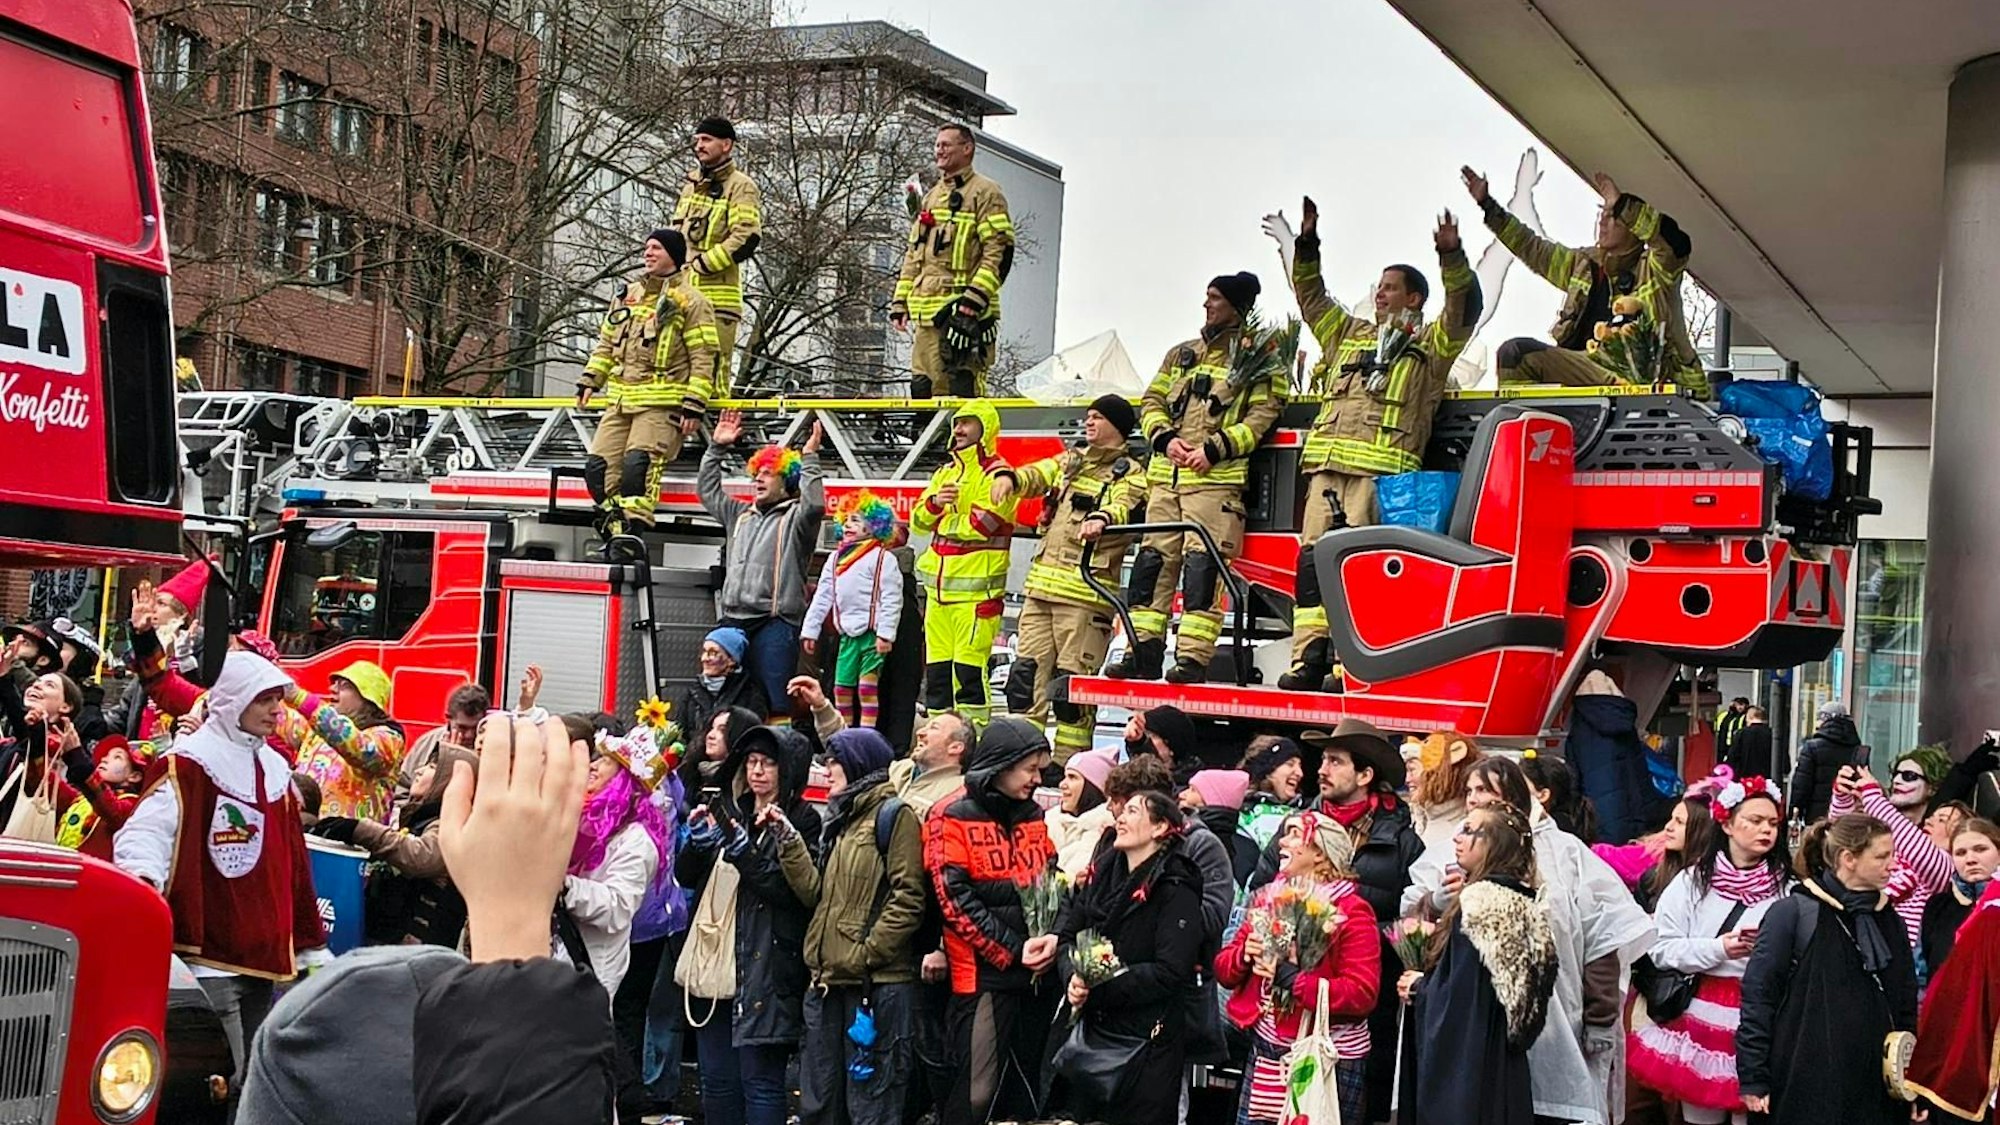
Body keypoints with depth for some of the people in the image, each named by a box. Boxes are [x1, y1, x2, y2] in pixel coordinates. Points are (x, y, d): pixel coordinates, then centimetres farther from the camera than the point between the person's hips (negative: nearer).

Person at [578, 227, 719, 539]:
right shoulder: (629, 294, 19)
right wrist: (589, 381, 15)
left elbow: (703, 359, -5)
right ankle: (615, 526, -3)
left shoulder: (690, 301, 0)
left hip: (662, 403, -7)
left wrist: (694, 406, -12)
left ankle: (635, 527, -28)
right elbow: (606, 343, 25)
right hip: (621, 400, 7)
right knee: (598, 466, -6)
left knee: (639, 461, -25)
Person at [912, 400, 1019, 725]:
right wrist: (935, 503, -9)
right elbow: (918, 519, 13)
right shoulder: (945, 472, 19)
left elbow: (981, 524, -17)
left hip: (974, 589, -8)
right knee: (936, 667, 10)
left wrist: (942, 521, -3)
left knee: (969, 668, -10)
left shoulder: (997, 474, -6)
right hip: (939, 587, 8)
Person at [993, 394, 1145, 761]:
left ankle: (1069, 766, -1)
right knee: (1027, 671, 5)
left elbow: (1123, 507, -18)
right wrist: (1010, 477, -17)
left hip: (1086, 592, -6)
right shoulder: (1070, 461, 22)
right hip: (1042, 584, 6)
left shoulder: (1129, 473, 2)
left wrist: (1101, 518, -42)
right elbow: (1036, 475, 7)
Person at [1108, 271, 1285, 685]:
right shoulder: (1182, 354, 22)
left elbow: (1263, 416, -5)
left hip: (1216, 477, -6)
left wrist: (1215, 448, -15)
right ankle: (1144, 651, 4)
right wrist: (1165, 437, -2)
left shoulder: (1259, 359, 5)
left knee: (1202, 564, -14)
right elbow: (1151, 402, 19)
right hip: (1166, 475, 6)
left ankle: (1193, 657, -16)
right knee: (1153, 559, 2)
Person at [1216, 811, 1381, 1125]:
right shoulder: (1267, 899, 12)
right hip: (1265, 1058, 6)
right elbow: (1224, 968, 12)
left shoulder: (1351, 911, -8)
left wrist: (1294, 980, -24)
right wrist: (1244, 955, -10)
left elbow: (1363, 993, -18)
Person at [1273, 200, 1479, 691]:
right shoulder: (1348, 333, 29)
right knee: (1313, 558, -3)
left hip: (1380, 471, -6)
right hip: (1327, 465, 6)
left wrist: (1452, 257, -14)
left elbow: (1463, 308, -1)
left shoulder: (1430, 344, 13)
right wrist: (1306, 244, 24)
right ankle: (1309, 659, -3)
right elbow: (1311, 297, 34)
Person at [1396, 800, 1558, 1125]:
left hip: (1464, 1072, -9)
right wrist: (1427, 982, 13)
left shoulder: (1478, 903, -16)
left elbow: (1459, 995, -20)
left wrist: (1418, 988, 0)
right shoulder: (1525, 906, 10)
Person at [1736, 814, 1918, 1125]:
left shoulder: (1887, 920, 13)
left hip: (1876, 1089, 5)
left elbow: (1906, 1004, 16)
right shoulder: (1793, 912, -4)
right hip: (1807, 1086, -5)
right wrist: (1753, 1079, -10)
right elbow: (1758, 994, -6)